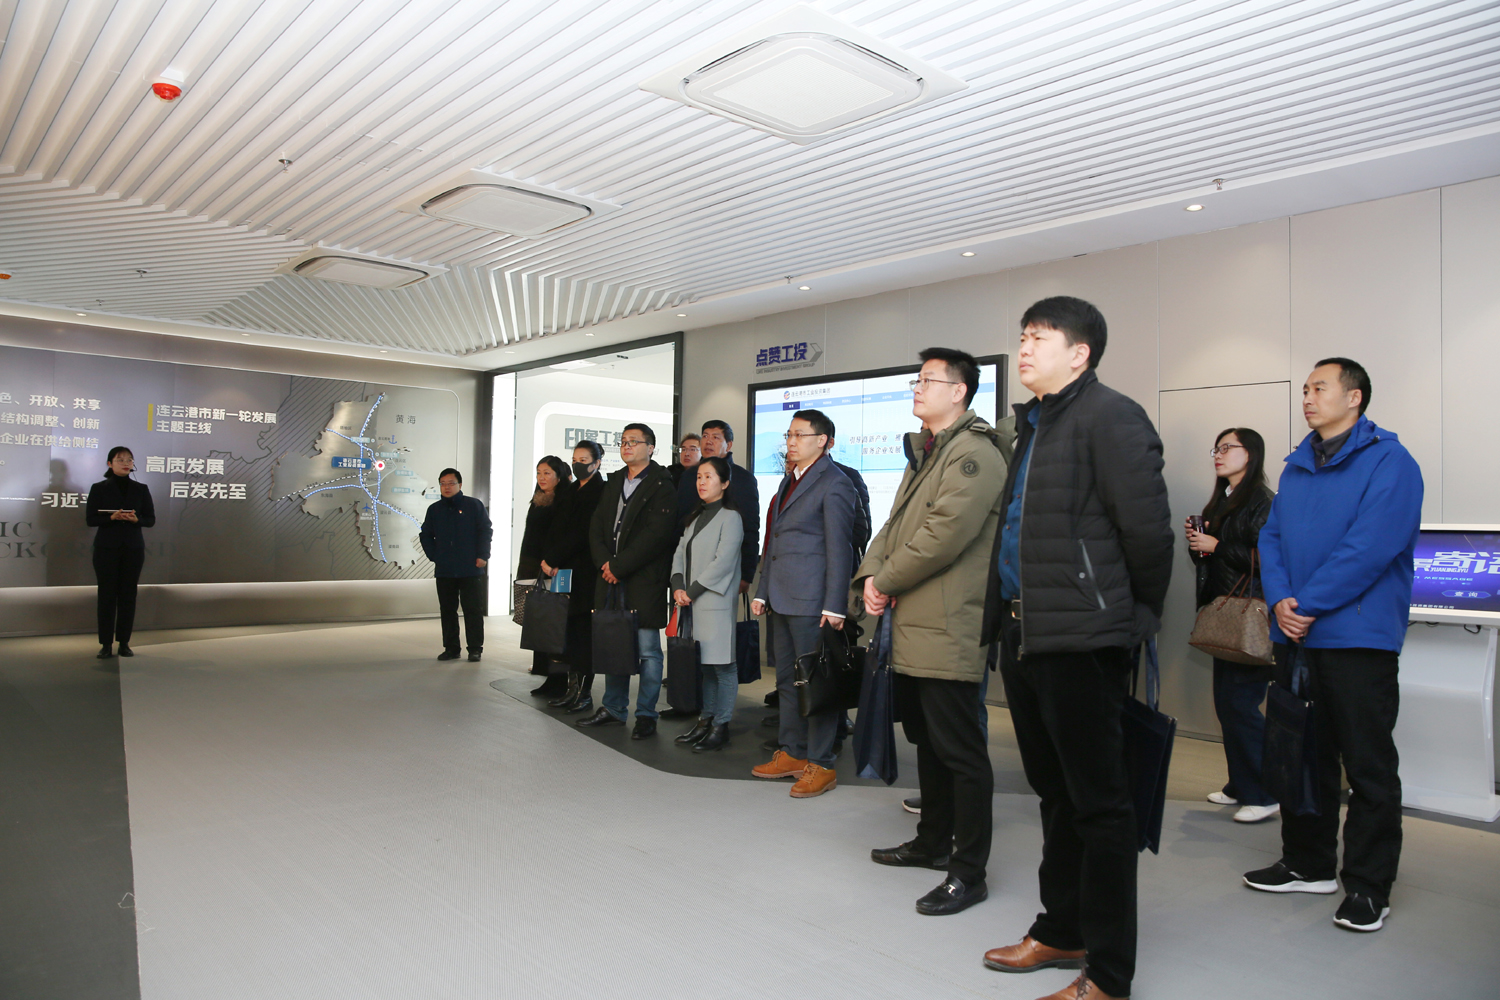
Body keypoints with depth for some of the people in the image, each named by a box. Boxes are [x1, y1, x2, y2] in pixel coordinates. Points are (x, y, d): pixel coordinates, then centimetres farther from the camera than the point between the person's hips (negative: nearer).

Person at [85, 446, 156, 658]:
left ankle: (124, 643, 9)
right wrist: (112, 517, -18)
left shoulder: (141, 489, 8)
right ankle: (106, 644, 4)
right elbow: (90, 519, -1)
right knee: (107, 594, -1)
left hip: (133, 548, 2)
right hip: (106, 548, -2)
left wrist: (136, 519, -14)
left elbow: (151, 519, 6)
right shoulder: (99, 488, 3)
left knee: (128, 594, 3)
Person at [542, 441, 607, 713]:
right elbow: (556, 529, 15)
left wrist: (553, 561, -11)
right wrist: (551, 561, 1)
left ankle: (584, 693, 1)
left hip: (584, 572, -7)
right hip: (564, 570, 7)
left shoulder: (600, 492, -7)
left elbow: (582, 533, -14)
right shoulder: (569, 490, 18)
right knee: (569, 630, 6)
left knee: (582, 630, -4)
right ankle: (573, 687, 12)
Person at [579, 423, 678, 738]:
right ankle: (614, 708, 24)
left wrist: (619, 566, -15)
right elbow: (597, 526, 13)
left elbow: (656, 534, -16)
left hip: (644, 581, -7)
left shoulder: (661, 485, -7)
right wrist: (604, 562, -4)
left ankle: (646, 715, 9)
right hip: (611, 577, 7)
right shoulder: (613, 483, 17)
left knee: (648, 650, 0)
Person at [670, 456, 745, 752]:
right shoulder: (697, 518, 19)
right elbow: (680, 553, 13)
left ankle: (721, 727, 2)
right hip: (693, 604, 7)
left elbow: (722, 562, -14)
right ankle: (705, 720, 20)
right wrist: (678, 586, -4)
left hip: (717, 603, -7)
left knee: (722, 664, -3)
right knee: (703, 664, 12)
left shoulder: (730, 517, -6)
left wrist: (692, 591, -13)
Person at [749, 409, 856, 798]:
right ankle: (792, 754, 25)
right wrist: (761, 591, 17)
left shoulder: (834, 483, -8)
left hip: (811, 601, -9)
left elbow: (839, 547, -12)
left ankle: (820, 765, 6)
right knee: (787, 679, 14)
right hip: (780, 601, 9)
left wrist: (834, 606, -16)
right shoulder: (789, 481, 18)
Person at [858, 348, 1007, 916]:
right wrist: (870, 576, 0)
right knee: (927, 741, 20)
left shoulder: (974, 454, -12)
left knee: (960, 752, -2)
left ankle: (968, 873, 9)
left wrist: (887, 581, -12)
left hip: (948, 631, -10)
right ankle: (933, 843, 35)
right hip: (911, 628, 10)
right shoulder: (922, 453, 20)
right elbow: (895, 525, 18)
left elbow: (945, 535, -22)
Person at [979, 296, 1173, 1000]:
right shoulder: (1035, 424, 17)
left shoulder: (1111, 417, -12)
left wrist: (1137, 615, -4)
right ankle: (1060, 933, 36)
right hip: (1024, 636, 9)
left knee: (1099, 803, 2)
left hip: (1081, 643, -9)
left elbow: (1147, 529, -16)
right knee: (1054, 794, 19)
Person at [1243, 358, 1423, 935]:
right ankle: (1308, 863, 29)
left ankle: (1368, 886, 14)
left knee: (1368, 766, 2)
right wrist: (1279, 600, -8)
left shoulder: (1389, 461, -7)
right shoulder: (1297, 466, 14)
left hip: (1357, 636, -7)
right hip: (1293, 635, 7)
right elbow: (1271, 536, 9)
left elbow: (1370, 548, -18)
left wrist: (1308, 604, -17)